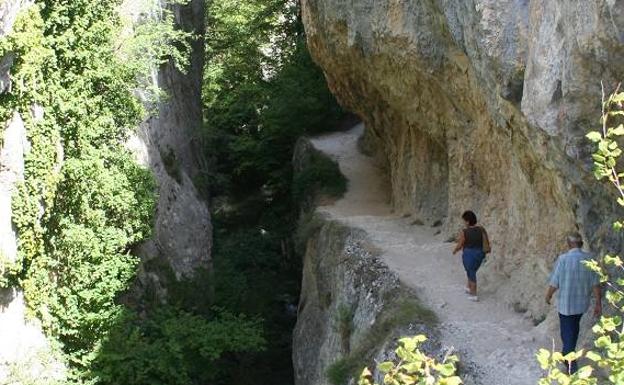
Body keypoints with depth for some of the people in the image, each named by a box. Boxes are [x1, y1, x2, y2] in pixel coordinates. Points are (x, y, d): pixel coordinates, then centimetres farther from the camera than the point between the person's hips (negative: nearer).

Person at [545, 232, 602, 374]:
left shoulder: (563, 259, -18)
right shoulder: (589, 259, -6)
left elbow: (554, 283, -15)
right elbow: (595, 284, -5)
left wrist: (548, 296, 4)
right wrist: (598, 303, 3)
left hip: (566, 304, -4)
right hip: (582, 303, 5)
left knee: (567, 333, 5)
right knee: (574, 327, 26)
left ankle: (572, 366, 1)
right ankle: (568, 354, 43)